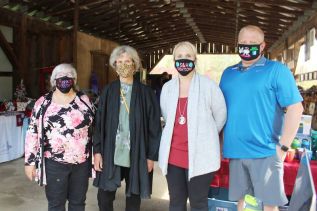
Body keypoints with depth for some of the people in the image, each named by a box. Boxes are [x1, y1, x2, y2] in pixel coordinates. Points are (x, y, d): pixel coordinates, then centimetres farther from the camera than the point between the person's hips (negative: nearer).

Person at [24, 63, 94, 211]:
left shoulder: (84, 100, 3)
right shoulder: (44, 102, -3)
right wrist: (30, 161, -3)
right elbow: (33, 133, -1)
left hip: (82, 162, 2)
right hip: (55, 163, -1)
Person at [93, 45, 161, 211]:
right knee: (104, 197, 8)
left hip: (136, 155, -1)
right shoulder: (108, 91, 3)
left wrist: (151, 156, -4)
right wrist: (97, 151, -2)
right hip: (110, 154, 1)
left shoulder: (146, 93, -2)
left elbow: (154, 126, -2)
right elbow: (99, 123, 3)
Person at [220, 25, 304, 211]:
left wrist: (283, 146, -12)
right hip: (235, 151, 5)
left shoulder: (276, 70, -3)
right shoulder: (228, 73, 12)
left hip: (265, 152, -4)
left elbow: (295, 108, -8)